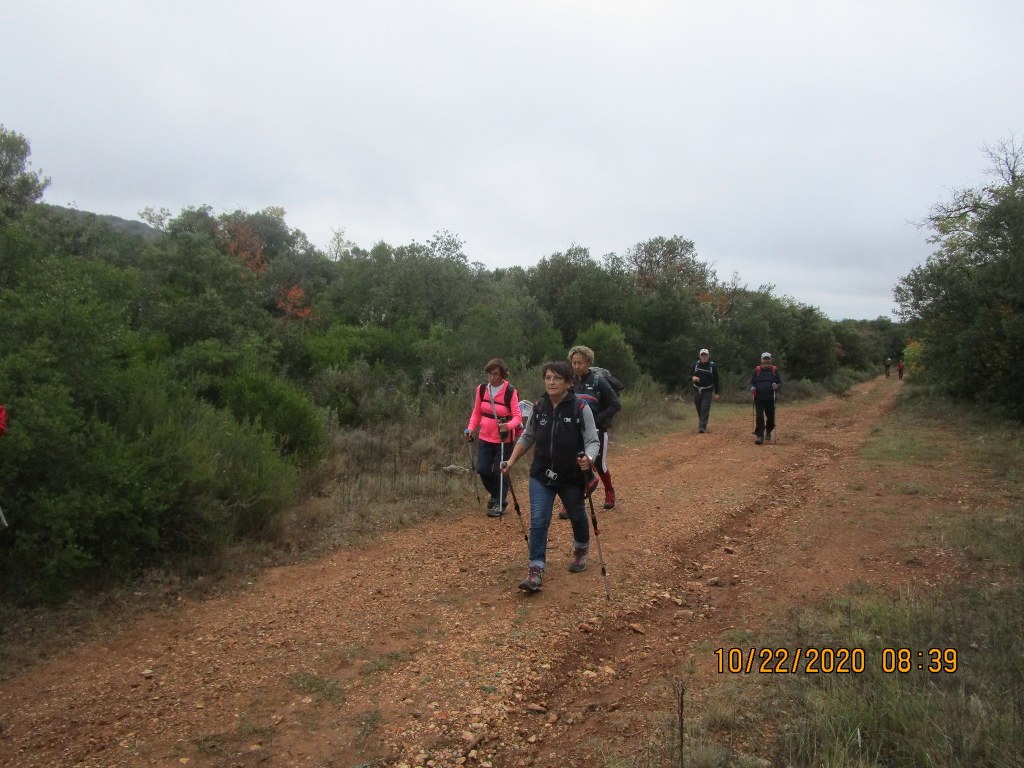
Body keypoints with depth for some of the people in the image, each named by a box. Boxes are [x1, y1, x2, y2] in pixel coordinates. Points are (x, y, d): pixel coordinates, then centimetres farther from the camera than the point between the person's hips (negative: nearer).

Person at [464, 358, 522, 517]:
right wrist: (470, 428, -7)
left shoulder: (510, 392, -13)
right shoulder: (481, 389, 0)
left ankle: (500, 503, 22)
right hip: (485, 438, 4)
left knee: (499, 471, 2)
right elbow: (476, 412, 8)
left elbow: (517, 416, -16)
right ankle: (495, 494, 31)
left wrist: (509, 426, -36)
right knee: (482, 469, 2)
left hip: (503, 440, -4)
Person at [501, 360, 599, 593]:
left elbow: (593, 441, -15)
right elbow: (527, 438, 10)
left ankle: (581, 551, 49)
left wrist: (588, 458, -36)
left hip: (572, 477, -2)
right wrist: (511, 461, 3)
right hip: (541, 475, 2)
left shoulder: (580, 408, -15)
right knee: (538, 520, -8)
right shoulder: (539, 407, -3)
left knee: (576, 516, 20)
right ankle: (536, 570, -3)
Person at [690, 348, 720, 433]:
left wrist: (716, 393, 0)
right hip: (697, 390, 3)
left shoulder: (712, 366, -5)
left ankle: (702, 427, -9)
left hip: (707, 391, -3)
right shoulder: (696, 365, 1)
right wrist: (693, 377, -17)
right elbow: (690, 374, 9)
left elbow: (716, 380, -1)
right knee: (699, 409, 13)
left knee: (705, 410, -10)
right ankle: (702, 423, 34)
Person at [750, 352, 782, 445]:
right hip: (758, 398, -1)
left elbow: (780, 382, 8)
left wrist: (777, 386, -15)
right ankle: (759, 436, -4)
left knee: (771, 416, 8)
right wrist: (752, 387, -12)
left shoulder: (774, 370, 7)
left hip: (770, 398, 1)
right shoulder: (756, 370, 6)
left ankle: (768, 431, 36)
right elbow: (751, 382, 10)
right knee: (759, 416, -8)